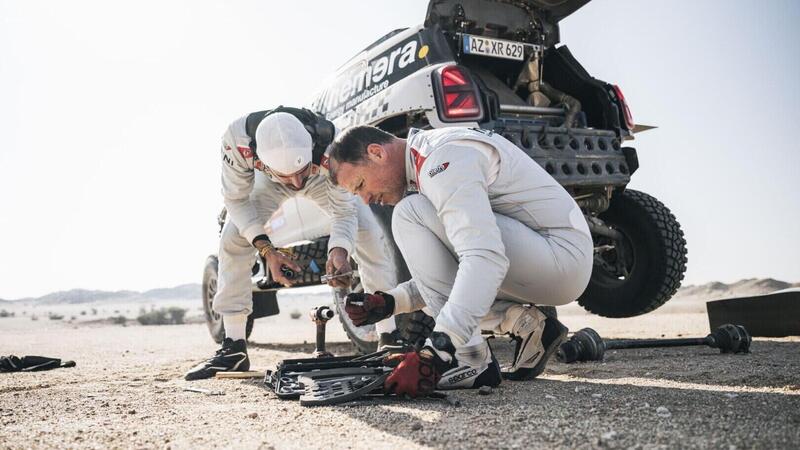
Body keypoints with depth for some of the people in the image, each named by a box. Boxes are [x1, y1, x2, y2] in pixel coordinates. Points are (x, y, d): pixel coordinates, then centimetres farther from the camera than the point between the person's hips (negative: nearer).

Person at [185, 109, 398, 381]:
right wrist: (267, 250, -37)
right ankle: (233, 348, -4)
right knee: (233, 240, -15)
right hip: (269, 183, 1)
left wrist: (339, 250, -53)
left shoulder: (332, 147, -44)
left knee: (370, 237, -18)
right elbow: (237, 199, -25)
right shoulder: (237, 139, -43)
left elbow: (344, 210, -32)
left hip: (325, 178, -1)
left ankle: (390, 337, -5)